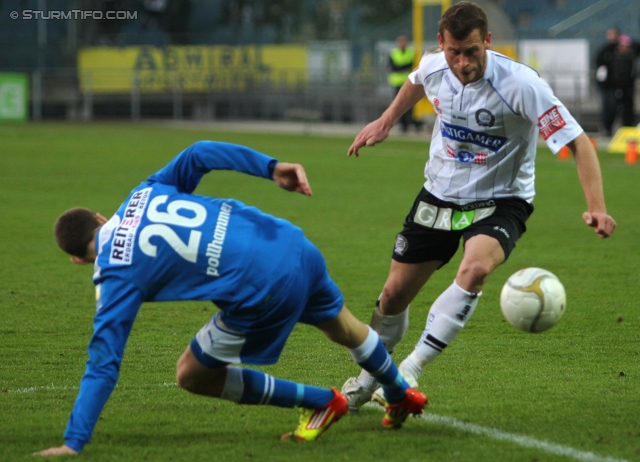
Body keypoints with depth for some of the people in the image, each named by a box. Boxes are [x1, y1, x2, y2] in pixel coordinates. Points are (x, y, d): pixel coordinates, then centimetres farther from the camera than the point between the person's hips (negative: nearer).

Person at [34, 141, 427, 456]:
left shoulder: (116, 275, -5)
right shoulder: (145, 193, 10)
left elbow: (104, 364, -9)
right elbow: (199, 155, 2)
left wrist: (74, 443, -8)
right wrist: (272, 167, 3)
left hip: (264, 289, -8)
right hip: (294, 243, 8)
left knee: (192, 375, 11)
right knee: (344, 327, 35)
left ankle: (321, 403, 20)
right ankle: (402, 396, 62)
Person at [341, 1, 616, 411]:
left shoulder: (521, 85, -27)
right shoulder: (432, 68, -11)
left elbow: (577, 142, -26)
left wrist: (596, 207, -37)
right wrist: (385, 122, 26)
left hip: (500, 201, -4)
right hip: (440, 195, 5)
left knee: (475, 269, -35)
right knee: (395, 294, 8)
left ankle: (411, 370, -25)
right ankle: (367, 380, 35)